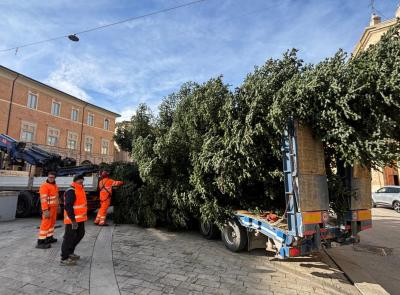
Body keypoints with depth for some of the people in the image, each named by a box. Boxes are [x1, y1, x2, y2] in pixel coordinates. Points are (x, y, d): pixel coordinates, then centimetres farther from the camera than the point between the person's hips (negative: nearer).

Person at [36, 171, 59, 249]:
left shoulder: (55, 185, 11)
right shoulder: (44, 186, -17)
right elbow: (43, 199, -23)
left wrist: (57, 206, 20)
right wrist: (46, 210, -27)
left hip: (54, 207, 9)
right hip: (48, 208, -9)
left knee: (52, 222, 16)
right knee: (46, 224, -9)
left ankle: (49, 238, 28)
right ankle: (40, 242, -5)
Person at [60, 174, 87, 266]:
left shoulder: (80, 190, 13)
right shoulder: (71, 191, -19)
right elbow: (68, 207, -25)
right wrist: (73, 220, -26)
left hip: (80, 218, 10)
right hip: (73, 220, -10)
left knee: (80, 234, 19)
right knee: (69, 237, -1)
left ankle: (70, 252, 34)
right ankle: (64, 258, 10)